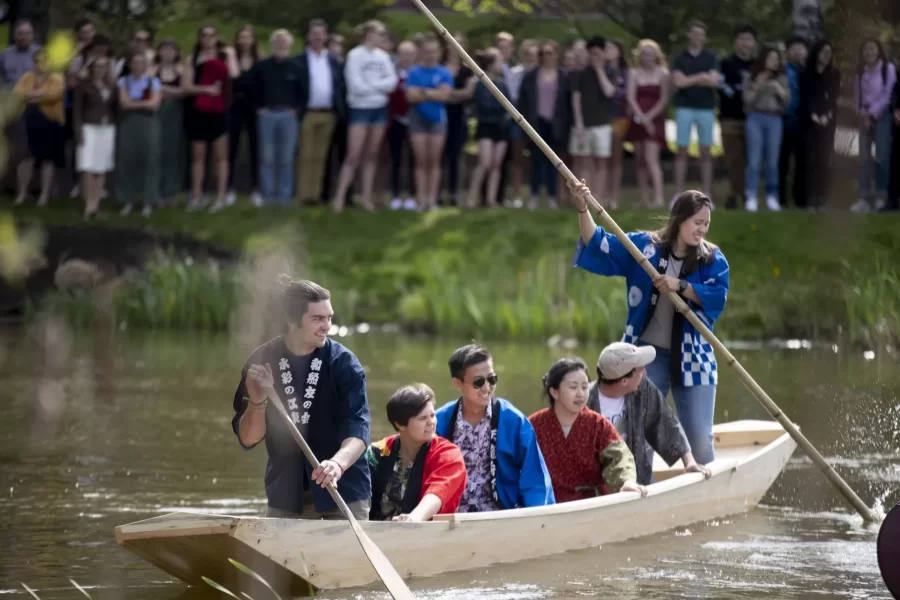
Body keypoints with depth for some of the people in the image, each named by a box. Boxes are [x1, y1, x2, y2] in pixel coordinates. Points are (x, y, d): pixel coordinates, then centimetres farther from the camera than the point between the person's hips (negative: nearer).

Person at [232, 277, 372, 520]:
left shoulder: (343, 363, -8)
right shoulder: (262, 361, -2)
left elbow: (358, 428, -18)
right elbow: (248, 439, -1)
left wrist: (339, 462, -39)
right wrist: (257, 401, -21)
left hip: (344, 492, -2)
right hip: (285, 496, 2)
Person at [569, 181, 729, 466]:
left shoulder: (713, 259, 0)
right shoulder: (643, 246, 0)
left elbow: (718, 297, -13)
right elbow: (599, 248, -4)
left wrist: (681, 286, -23)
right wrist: (583, 209, -16)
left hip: (692, 359, 0)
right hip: (648, 355, 0)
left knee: (699, 439, 1)